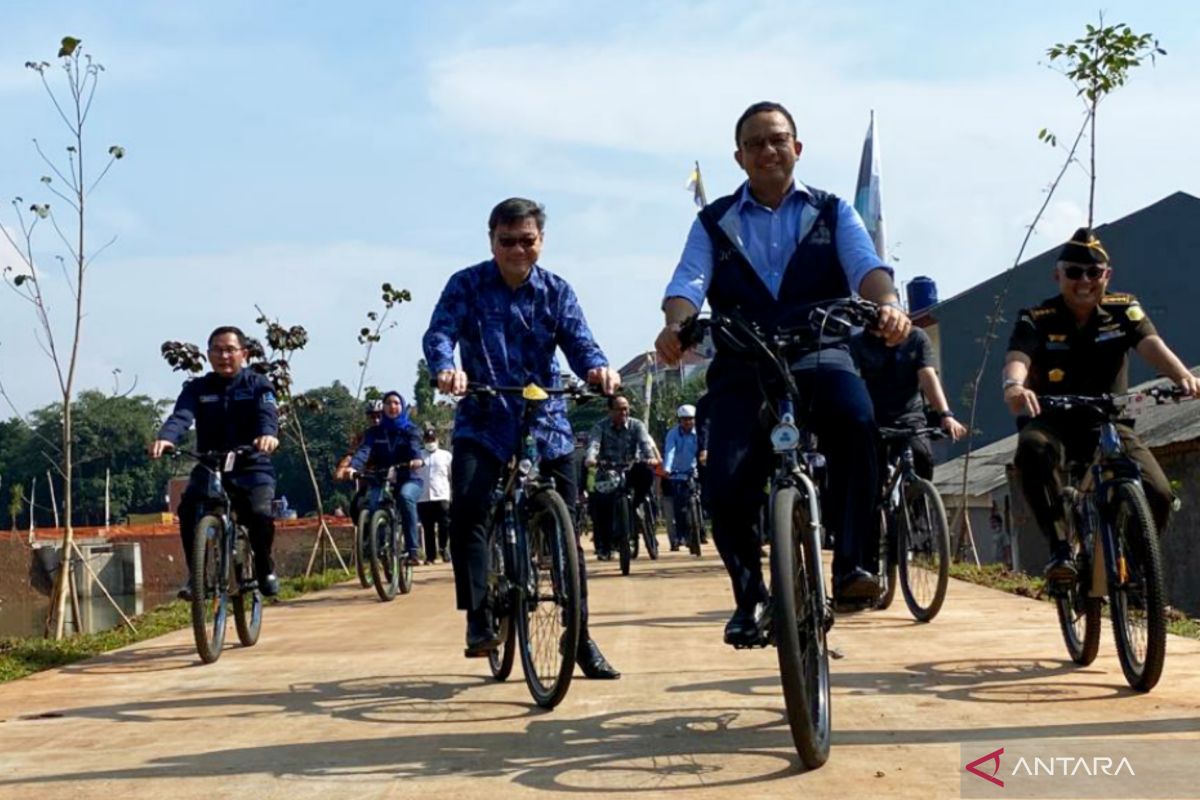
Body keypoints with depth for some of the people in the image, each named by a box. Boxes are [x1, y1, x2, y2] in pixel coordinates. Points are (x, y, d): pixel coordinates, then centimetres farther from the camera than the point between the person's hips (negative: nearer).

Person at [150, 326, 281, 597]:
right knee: (188, 508, -26)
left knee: (260, 512, -28)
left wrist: (268, 434, -44)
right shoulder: (197, 388, 4)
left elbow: (268, 413, -19)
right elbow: (181, 416, -14)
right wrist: (165, 438, -38)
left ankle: (265, 569, -1)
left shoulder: (258, 385, 1)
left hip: (251, 466, -2)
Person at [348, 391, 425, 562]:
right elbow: (364, 450, -11)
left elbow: (415, 447, -18)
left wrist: (418, 459, -42)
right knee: (371, 502, -30)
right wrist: (353, 466, -33)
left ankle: (412, 547, -32)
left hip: (408, 479, -2)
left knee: (405, 497, -36)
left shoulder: (410, 430, 3)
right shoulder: (374, 432, 7)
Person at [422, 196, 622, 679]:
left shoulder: (556, 291, 4)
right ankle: (479, 621, -15)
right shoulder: (466, 286, -2)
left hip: (546, 425, 2)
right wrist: (446, 368, -38)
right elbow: (439, 333, -14)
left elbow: (578, 341, -7)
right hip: (483, 424, -2)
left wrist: (597, 367, -31)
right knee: (467, 510, -26)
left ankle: (580, 638, 14)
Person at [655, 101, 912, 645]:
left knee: (856, 421, -34)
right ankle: (750, 597, 10)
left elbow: (865, 265, -4)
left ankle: (852, 565, -25)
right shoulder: (715, 222, 15)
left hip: (821, 359, -1)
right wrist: (675, 326, -26)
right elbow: (688, 283, -2)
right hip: (743, 370, 1)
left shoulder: (832, 213, 14)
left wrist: (886, 305, -28)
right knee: (726, 488, -16)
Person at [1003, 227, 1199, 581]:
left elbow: (1152, 345, -19)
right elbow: (1018, 358, -26)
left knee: (1158, 494, -20)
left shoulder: (1124, 310, -1)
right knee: (1034, 448, -39)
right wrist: (1014, 386, -52)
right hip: (1053, 421, -2)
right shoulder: (1037, 319, -7)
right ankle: (1060, 548, -32)